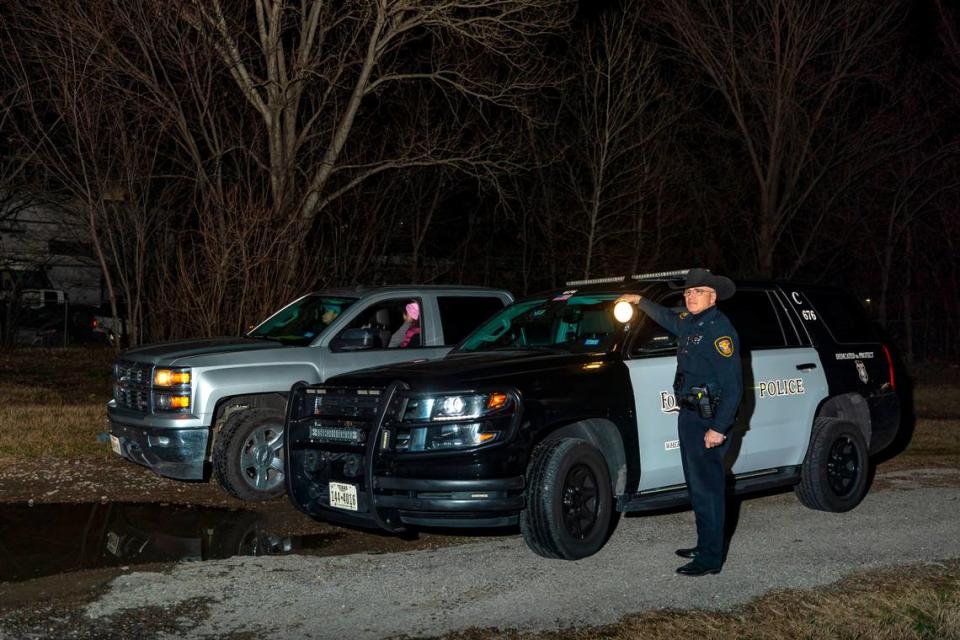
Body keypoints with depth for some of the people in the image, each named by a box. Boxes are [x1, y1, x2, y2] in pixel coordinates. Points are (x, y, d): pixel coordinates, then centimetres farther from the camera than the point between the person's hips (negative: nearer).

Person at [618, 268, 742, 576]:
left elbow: (733, 385, -20)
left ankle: (710, 558, -1)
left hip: (708, 421, -10)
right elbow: (667, 318, 38)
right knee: (698, 485, 16)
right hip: (689, 415, 10)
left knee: (708, 487, -6)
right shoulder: (689, 323, 11)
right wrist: (640, 301, 43)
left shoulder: (719, 328, -16)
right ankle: (704, 547, 26)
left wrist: (719, 428, -24)